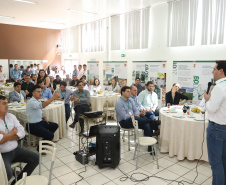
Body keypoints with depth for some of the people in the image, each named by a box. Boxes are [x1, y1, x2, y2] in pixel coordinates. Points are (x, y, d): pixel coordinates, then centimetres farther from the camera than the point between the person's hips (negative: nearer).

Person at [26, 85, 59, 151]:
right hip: (32, 126, -10)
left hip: (39, 122, 10)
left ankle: (46, 140, 24)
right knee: (50, 135, -18)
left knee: (55, 126, 11)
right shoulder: (32, 102, -22)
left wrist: (44, 118, 6)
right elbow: (42, 105, -41)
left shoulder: (38, 100, 8)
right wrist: (53, 97, -43)